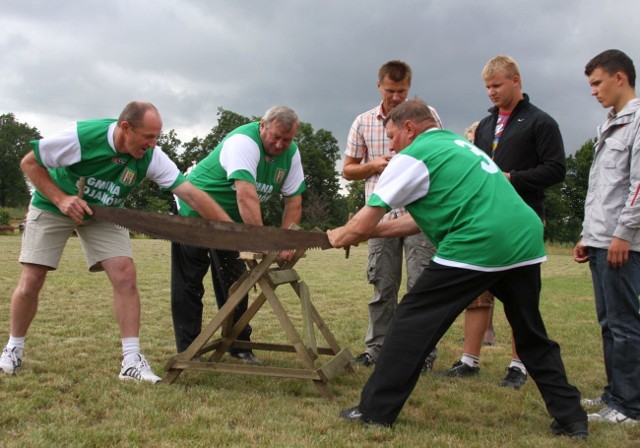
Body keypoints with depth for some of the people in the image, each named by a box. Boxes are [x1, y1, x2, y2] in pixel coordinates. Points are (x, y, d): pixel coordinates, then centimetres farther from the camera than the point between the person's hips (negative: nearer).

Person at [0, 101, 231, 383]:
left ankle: (132, 361, -11)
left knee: (125, 276, -15)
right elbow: (29, 163, -18)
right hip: (52, 207, -2)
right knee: (30, 283, -5)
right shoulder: (82, 135, -32)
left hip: (102, 215, 2)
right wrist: (61, 199, -29)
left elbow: (192, 195, -26)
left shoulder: (151, 157, -24)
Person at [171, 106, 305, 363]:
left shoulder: (291, 153, -8)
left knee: (234, 283, 8)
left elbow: (293, 200, -7)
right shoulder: (244, 141, -31)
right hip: (195, 211, -6)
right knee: (189, 284, 0)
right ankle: (187, 350, 7)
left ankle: (239, 346, 19)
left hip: (230, 220, 6)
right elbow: (246, 196, -42)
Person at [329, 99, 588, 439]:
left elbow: (363, 225, 1)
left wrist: (339, 236, 22)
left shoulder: (414, 155, 2)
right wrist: (372, 231, 30)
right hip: (526, 243, 8)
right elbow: (429, 216, 30)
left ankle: (376, 411, 9)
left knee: (412, 323, 3)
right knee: (532, 336, 23)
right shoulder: (458, 144, 27)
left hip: (476, 247, -8)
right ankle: (571, 418, 27)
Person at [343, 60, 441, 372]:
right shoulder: (363, 122, 8)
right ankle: (377, 346, 19)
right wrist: (375, 165, -7)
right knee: (382, 285, 9)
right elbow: (348, 170, 12)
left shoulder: (426, 115, 3)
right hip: (381, 214, 2)